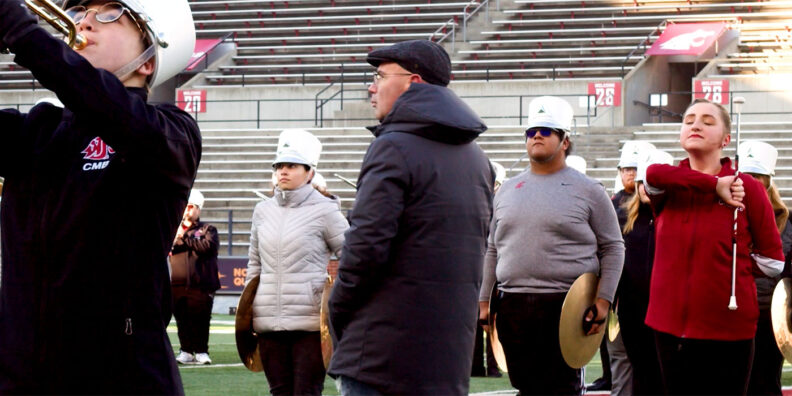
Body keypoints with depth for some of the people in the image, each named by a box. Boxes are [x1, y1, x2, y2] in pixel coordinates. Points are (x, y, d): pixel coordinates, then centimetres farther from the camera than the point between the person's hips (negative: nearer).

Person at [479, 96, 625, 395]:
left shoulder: (587, 190, 2)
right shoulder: (508, 190, 16)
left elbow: (613, 248, 2)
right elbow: (492, 250, 19)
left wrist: (603, 300, -8)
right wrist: (483, 300, 13)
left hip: (567, 306, -4)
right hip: (512, 308, 4)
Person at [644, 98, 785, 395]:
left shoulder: (746, 188, -1)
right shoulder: (668, 188, 7)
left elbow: (772, 261, 4)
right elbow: (653, 174, -20)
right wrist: (715, 185, -19)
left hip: (729, 329, -3)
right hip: (671, 326, 3)